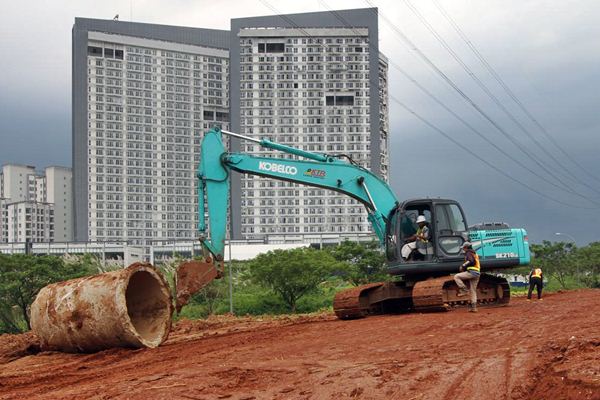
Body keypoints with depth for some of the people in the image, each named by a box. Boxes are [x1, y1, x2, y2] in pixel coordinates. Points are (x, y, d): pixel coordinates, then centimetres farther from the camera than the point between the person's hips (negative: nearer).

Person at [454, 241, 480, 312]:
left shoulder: (468, 253, -2)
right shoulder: (475, 254, 27)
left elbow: (471, 261, -20)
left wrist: (463, 265, -12)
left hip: (471, 272, -9)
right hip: (477, 274, 9)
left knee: (456, 277, -8)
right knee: (473, 291, 9)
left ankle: (464, 290, -13)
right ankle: (474, 307, 6)